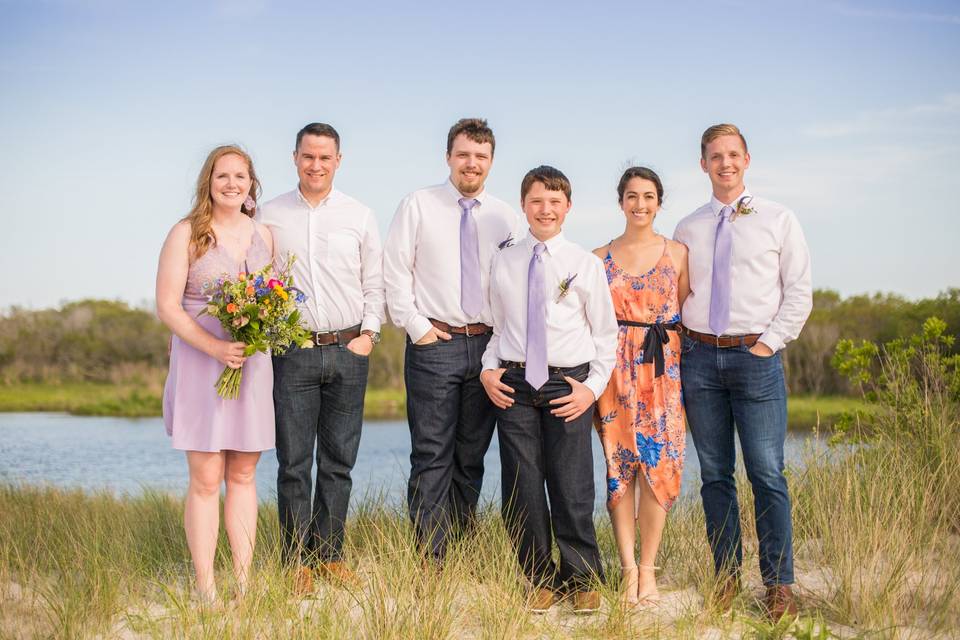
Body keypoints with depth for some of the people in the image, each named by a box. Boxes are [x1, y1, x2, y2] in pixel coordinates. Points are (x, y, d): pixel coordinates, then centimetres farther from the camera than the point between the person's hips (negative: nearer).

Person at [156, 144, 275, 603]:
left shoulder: (263, 235, 10)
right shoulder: (187, 233, -3)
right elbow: (167, 307, -8)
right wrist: (215, 347, -19)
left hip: (252, 363, 4)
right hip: (200, 363, -4)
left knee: (243, 475, 7)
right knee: (205, 479, -4)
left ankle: (244, 579, 13)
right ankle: (204, 587, 2)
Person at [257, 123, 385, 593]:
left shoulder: (359, 216, 8)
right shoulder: (271, 215, 5)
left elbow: (374, 283, 10)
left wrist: (369, 334, 0)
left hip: (348, 350, 1)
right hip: (292, 352, -1)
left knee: (338, 461, 5)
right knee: (294, 461, -1)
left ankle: (329, 554, 14)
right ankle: (298, 560, 7)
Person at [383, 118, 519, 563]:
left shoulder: (505, 217, 11)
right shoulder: (418, 206, 2)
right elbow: (395, 270, -1)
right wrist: (416, 326, -7)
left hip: (488, 344, 4)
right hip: (433, 343, -3)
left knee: (472, 455, 9)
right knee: (432, 455, -4)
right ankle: (430, 558, -1)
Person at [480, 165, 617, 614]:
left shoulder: (586, 265, 1)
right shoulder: (504, 263, 8)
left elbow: (606, 334, 5)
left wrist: (593, 387, -4)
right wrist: (488, 369, 2)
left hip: (568, 385, -2)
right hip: (513, 385, 2)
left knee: (572, 489, -1)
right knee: (521, 490, 3)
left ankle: (583, 580, 17)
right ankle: (541, 581, 19)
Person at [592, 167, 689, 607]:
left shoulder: (677, 253, 7)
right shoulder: (599, 257, 8)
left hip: (664, 367, 0)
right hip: (616, 368, 0)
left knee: (658, 462, -4)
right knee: (619, 462, -2)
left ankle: (647, 568, 3)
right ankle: (628, 567, 2)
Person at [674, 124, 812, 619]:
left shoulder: (778, 220, 4)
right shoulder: (687, 229, 12)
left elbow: (799, 291, 2)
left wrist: (769, 343, -6)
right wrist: (680, 341, 3)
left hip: (755, 356, -3)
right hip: (699, 356, 3)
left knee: (767, 475, -6)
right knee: (715, 474, 6)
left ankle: (779, 584, 1)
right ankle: (726, 576, 14)